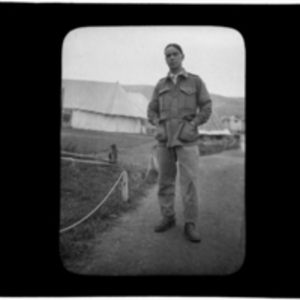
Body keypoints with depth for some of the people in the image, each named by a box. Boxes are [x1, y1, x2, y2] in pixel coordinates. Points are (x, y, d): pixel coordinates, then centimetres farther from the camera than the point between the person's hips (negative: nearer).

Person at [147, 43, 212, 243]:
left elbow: (206, 109, -1)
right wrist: (158, 127, -7)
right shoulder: (161, 85, 12)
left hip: (187, 139, -3)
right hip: (165, 138, 3)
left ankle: (191, 225, 0)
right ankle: (168, 218, 19)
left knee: (190, 182, -8)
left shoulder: (196, 81, 3)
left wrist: (192, 127, -14)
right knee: (165, 180, 5)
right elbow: (152, 111, 12)